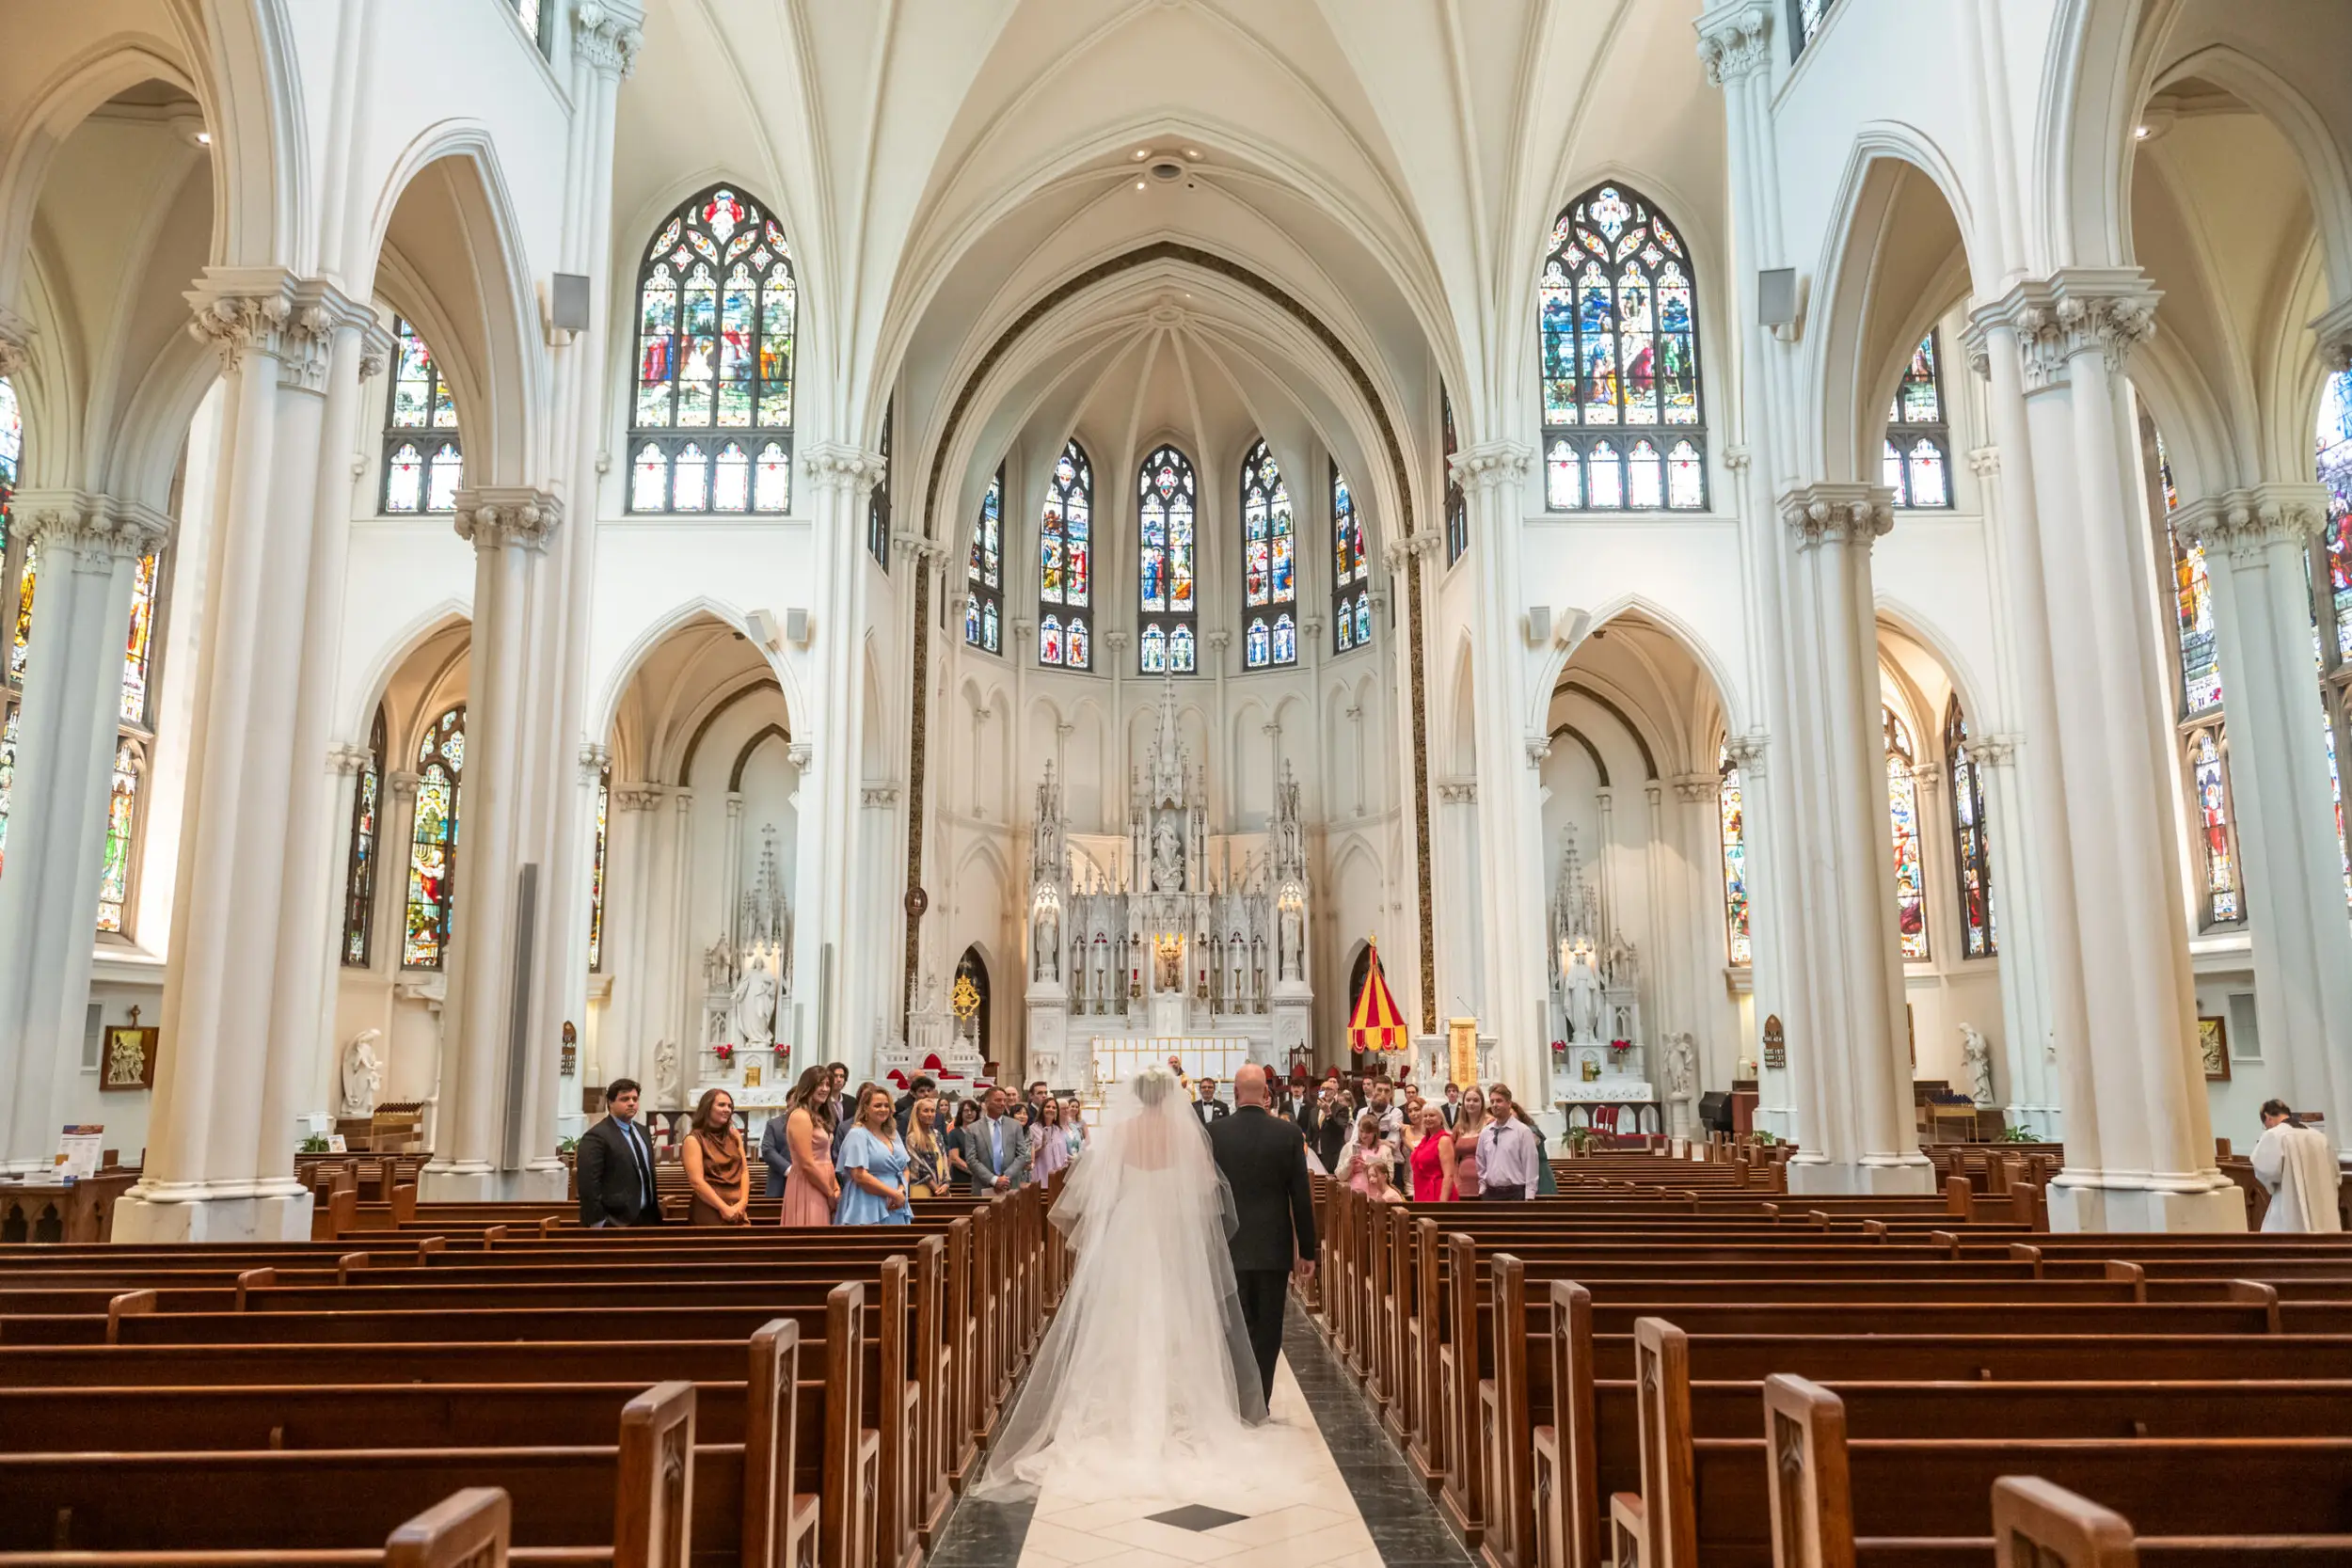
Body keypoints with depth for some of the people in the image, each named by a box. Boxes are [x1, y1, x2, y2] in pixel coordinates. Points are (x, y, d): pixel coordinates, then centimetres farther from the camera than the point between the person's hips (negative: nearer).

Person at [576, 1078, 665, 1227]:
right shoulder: (596, 1136, -12)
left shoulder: (641, 1131, 15)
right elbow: (588, 1185, -17)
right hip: (617, 1221, -8)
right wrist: (599, 1223, -20)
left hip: (647, 1216, 8)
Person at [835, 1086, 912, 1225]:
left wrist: (901, 1191, -5)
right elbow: (860, 1176, -15)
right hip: (868, 1210, -6)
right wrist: (894, 1194, -14)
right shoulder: (857, 1135, -7)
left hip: (895, 1208, 6)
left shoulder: (893, 1133, 14)